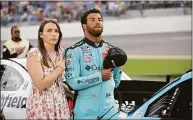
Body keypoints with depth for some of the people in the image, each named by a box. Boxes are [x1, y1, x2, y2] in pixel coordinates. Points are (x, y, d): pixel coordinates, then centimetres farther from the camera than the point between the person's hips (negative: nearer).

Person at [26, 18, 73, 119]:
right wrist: (60, 68, -12)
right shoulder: (34, 54, -11)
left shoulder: (61, 53, 8)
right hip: (41, 107, -6)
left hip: (60, 104, 6)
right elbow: (40, 84, -20)